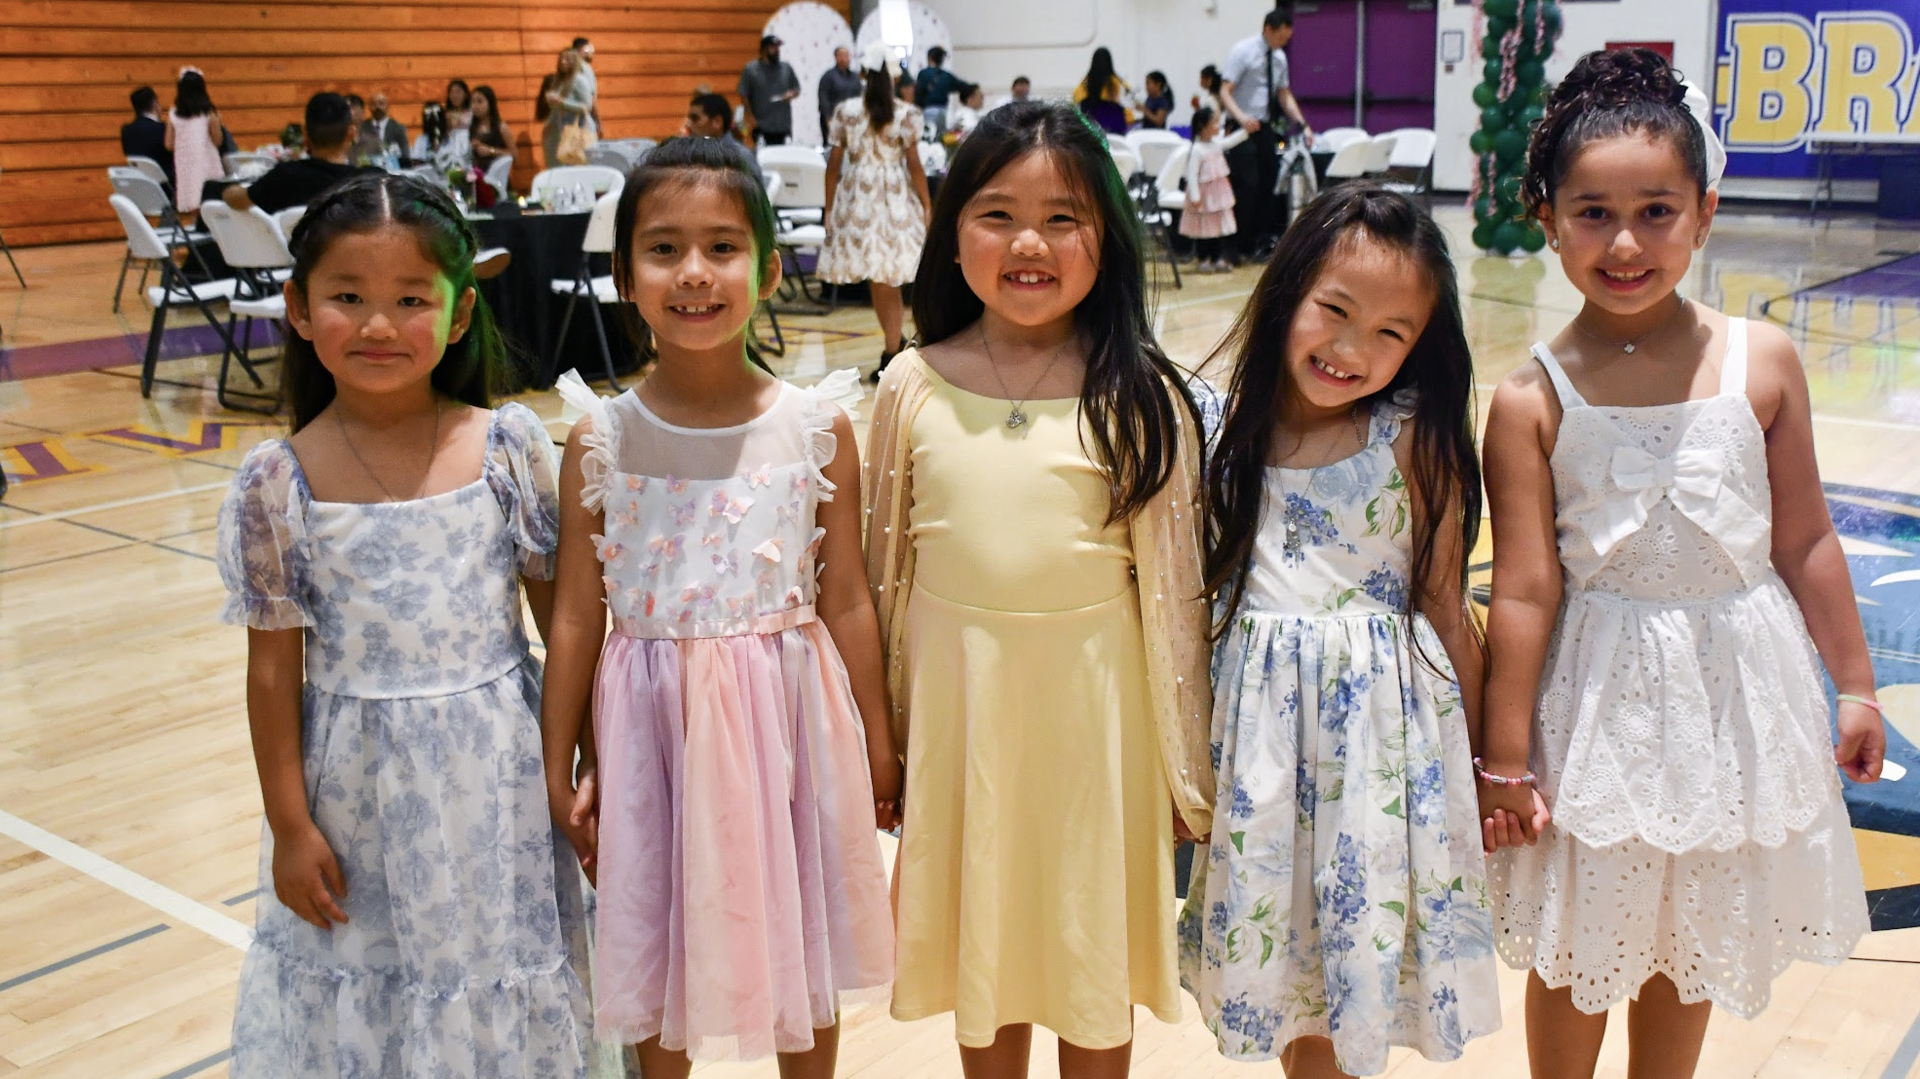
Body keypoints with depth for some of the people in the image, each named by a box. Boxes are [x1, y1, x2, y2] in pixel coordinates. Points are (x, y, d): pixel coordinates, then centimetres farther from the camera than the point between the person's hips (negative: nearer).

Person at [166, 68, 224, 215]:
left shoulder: (173, 114, 3)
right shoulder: (209, 113, -4)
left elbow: (169, 145, 5)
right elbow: (218, 141, 0)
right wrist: (219, 124, 15)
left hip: (184, 168, 2)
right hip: (206, 165, -2)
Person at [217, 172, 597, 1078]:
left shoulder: (510, 446, -8)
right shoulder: (276, 484, -9)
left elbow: (562, 614, -1)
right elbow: (274, 668, -3)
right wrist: (289, 824, 0)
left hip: (497, 773, 0)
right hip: (358, 786, 0)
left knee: (501, 989, 15)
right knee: (368, 988, 16)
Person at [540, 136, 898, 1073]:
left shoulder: (817, 428, -7)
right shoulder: (601, 440, -7)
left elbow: (846, 600, -1)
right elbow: (576, 616, -2)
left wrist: (877, 746, 4)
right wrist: (559, 771, 2)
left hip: (788, 712, 0)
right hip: (653, 721, 0)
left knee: (802, 950, 16)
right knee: (658, 956, 15)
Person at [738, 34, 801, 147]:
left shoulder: (786, 68, 10)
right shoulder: (750, 70, 1)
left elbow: (796, 88, 18)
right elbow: (743, 96, 0)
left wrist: (792, 93, -5)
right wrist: (750, 116, -10)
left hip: (784, 126, 3)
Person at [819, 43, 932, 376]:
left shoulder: (845, 111, 0)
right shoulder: (906, 113, -5)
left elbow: (834, 165, 1)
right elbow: (914, 165, -5)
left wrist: (829, 207, 9)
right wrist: (927, 205, 3)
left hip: (857, 197, 2)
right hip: (895, 197, -1)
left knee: (881, 279, 11)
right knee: (887, 278, 3)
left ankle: (894, 346, 23)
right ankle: (892, 348, 7)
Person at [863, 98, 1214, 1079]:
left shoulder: (1142, 399, -8)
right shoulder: (915, 388, -3)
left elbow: (1174, 581, -4)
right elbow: (885, 571, 4)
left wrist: (1188, 768, -1)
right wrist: (882, 736, 7)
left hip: (1095, 699, -1)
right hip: (960, 699, 2)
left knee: (1096, 965, 14)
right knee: (980, 959, 18)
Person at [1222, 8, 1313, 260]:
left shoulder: (1279, 58, 9)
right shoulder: (1243, 52, -11)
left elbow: (1285, 96, 17)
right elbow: (1225, 92, -16)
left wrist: (1302, 124, 4)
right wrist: (1241, 117, -34)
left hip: (1266, 126, 7)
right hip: (1243, 128, -7)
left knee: (1269, 182, 6)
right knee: (1247, 185, -10)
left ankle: (1263, 240, 14)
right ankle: (1242, 246, -2)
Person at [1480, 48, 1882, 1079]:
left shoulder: (1762, 362, -6)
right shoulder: (1532, 400, -12)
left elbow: (1806, 541, 3)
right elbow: (1524, 590, -11)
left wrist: (1853, 683, 9)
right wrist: (1505, 759, -7)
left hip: (1736, 691, 2)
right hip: (1599, 696, -2)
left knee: (1695, 942, 20)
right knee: (1576, 951, 14)